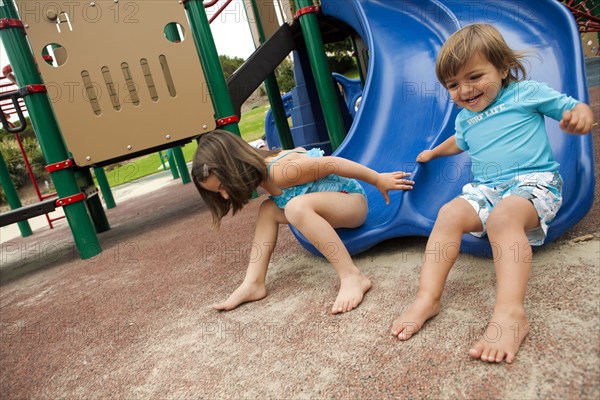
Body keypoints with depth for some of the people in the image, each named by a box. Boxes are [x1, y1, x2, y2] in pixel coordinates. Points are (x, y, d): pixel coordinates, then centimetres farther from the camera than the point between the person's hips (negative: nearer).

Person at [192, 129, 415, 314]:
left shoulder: (280, 171, -29)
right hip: (332, 205, 9)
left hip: (353, 201, -9)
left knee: (297, 207, -36)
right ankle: (254, 283, 1)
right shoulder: (260, 171, -2)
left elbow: (334, 164, -24)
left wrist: (378, 180, -15)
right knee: (268, 210, 5)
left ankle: (352, 277, -32)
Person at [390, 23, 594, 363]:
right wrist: (434, 152, 57)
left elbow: (574, 109, 7)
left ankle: (510, 312, -49)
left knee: (504, 216, -38)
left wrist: (581, 115, -16)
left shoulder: (527, 92, 7)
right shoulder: (465, 118, 23)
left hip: (534, 181, -5)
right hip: (486, 190, 6)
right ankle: (428, 298, -29)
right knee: (450, 213, -23)